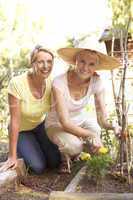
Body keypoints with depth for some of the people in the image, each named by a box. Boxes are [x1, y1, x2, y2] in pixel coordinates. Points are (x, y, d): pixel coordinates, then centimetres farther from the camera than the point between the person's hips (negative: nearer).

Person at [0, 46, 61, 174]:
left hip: (40, 125, 4)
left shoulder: (51, 83, -20)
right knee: (39, 167, -14)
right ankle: (20, 150, 16)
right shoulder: (17, 83, -33)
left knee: (55, 162, -4)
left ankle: (34, 146, 25)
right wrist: (12, 156, -23)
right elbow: (15, 121, -28)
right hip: (21, 130, -4)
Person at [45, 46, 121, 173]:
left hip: (81, 120, 5)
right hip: (57, 124, -5)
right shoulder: (60, 82, -31)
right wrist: (92, 135, -35)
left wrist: (112, 126, -40)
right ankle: (65, 157, 4)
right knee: (74, 146, -34)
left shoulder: (96, 81, -19)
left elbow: (102, 120, -18)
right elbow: (65, 123, -31)